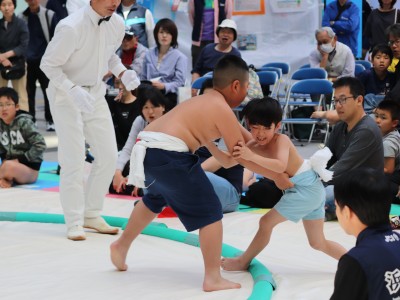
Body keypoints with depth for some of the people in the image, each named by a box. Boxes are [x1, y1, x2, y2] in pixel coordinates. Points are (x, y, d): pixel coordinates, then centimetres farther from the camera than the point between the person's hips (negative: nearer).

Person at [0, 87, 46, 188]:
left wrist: (20, 160, -16)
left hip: (30, 169, -5)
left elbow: (40, 145, -16)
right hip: (12, 165, 5)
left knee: (9, 166, -35)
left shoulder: (24, 122, -11)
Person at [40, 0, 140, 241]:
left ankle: (92, 214, 21)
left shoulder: (117, 24, -5)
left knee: (109, 156, 6)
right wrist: (74, 91, -29)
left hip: (95, 92, 7)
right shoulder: (71, 27, -25)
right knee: (74, 159, -8)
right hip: (65, 95, -6)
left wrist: (122, 72, -5)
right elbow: (49, 64, -18)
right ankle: (74, 223, 4)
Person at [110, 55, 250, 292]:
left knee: (155, 198, 37)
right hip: (169, 154, -10)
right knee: (210, 211, -2)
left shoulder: (206, 101, 23)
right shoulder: (223, 110, -4)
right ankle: (213, 279, -4)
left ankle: (122, 245, 52)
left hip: (148, 147, 10)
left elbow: (237, 130, 38)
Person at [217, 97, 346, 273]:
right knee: (318, 243, 19)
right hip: (311, 190, 9)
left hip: (306, 189, -9)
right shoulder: (254, 145, -2)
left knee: (266, 222, -4)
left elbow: (280, 166, -42)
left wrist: (252, 157, -50)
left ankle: (243, 262, 12)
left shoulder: (281, 140, -23)